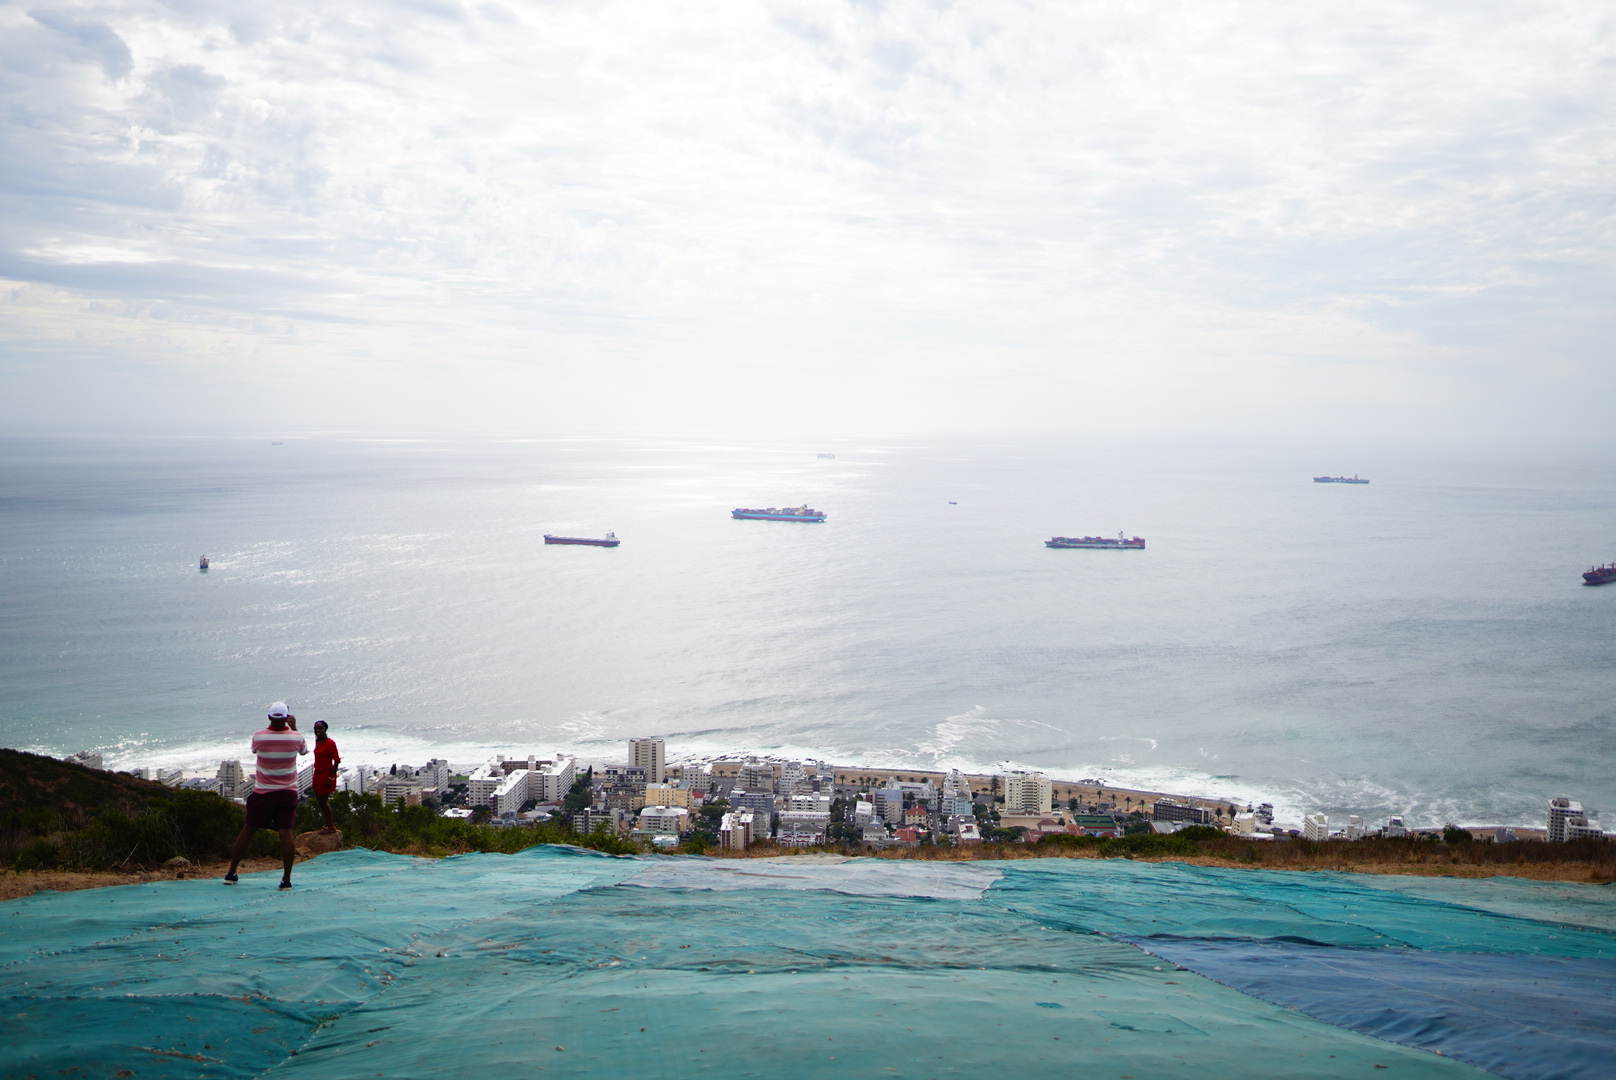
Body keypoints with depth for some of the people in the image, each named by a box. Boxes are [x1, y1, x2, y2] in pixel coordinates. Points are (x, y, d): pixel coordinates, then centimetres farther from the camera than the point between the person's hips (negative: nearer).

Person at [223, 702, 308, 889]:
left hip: (263, 792, 0)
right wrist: (294, 727, 22)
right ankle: (286, 879, -6)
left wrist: (272, 726, 20)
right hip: (288, 792, 0)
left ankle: (231, 873, 18)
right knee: (286, 832, -3)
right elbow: (304, 750, 15)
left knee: (248, 830, 11)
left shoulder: (258, 736, -10)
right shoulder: (295, 737, -8)